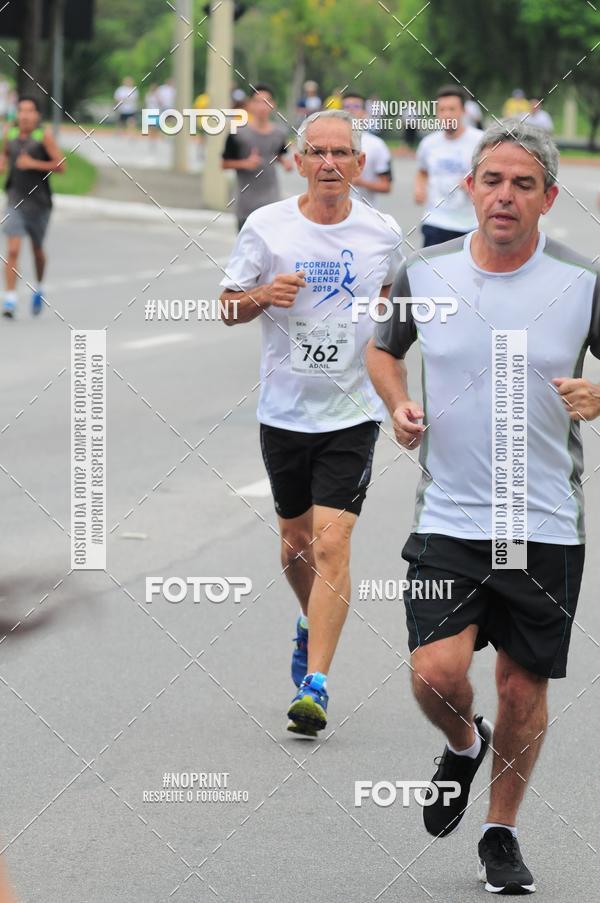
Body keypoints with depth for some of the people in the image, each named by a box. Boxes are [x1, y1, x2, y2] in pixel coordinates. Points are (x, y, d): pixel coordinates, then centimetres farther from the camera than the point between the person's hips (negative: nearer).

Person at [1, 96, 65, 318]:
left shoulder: (44, 136, -9)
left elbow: (61, 166, -12)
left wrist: (34, 164, -21)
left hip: (39, 203, -1)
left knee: (37, 250, 16)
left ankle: (39, 288, 42)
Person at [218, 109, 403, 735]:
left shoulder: (383, 233, -1)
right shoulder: (266, 226, -4)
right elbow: (228, 306, 4)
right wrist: (263, 296, -17)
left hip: (352, 413, -2)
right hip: (284, 410, 2)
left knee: (331, 543, -14)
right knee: (296, 540, 16)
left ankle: (315, 684, -14)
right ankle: (312, 623, 47)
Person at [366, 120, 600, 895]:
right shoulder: (424, 274, -1)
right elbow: (383, 348, 18)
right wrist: (399, 405, -1)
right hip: (448, 519, 0)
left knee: (523, 689, 6)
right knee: (435, 672, -15)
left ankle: (501, 833, 27)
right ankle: (463, 744, 21)